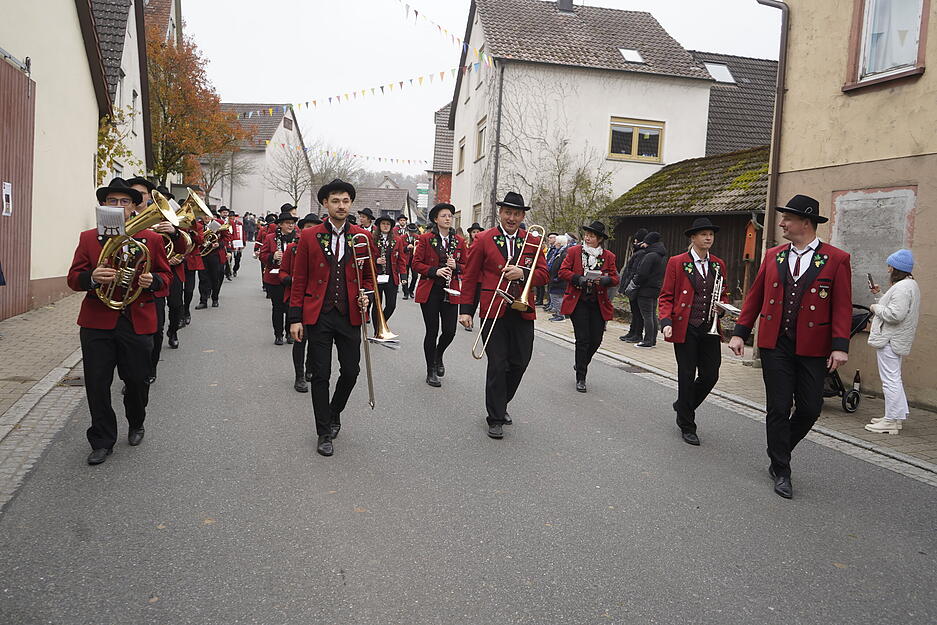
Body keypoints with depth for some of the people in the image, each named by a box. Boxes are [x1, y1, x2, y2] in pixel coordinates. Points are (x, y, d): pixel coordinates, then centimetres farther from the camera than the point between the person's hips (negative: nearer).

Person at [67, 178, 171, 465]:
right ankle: (102, 441, 16)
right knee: (97, 384, 2)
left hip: (138, 322, 0)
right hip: (97, 323, 1)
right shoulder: (88, 238, 6)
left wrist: (153, 280, -14)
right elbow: (73, 278, 3)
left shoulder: (151, 239, 5)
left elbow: (166, 275, 9)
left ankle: (136, 425, 37)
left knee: (137, 381, 9)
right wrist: (92, 278, -20)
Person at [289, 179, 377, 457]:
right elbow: (299, 280, 2)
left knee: (350, 371, 7)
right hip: (318, 316, -2)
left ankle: (334, 413, 35)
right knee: (321, 374, 3)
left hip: (350, 316, 2)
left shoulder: (363, 237, 5)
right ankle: (324, 432, 16)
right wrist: (295, 318, -2)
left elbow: (369, 275, 14)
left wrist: (366, 295, -7)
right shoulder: (309, 237, 1)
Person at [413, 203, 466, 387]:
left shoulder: (459, 241, 8)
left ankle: (438, 356, 31)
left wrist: (456, 266, -9)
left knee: (450, 331, -2)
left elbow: (466, 266, 13)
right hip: (430, 291, -3)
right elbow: (416, 263, -2)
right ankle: (431, 371, 14)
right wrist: (435, 271, -16)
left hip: (450, 292, 3)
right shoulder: (425, 239, 0)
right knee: (432, 332, 0)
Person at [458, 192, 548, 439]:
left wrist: (523, 273, -15)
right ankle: (495, 419, 8)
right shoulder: (484, 240, 2)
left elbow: (543, 275, 5)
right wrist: (466, 309, -4)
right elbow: (469, 277, 2)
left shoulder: (532, 242, 10)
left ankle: (501, 404, 31)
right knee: (498, 365, -3)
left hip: (523, 312, 4)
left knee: (520, 363, 8)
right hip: (493, 311, -3)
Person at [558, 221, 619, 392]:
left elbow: (615, 278, 5)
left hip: (599, 303, 3)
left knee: (596, 340, 4)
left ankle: (581, 364, 34)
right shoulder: (574, 251, 2)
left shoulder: (608, 256, 7)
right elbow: (563, 271, -1)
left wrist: (605, 279, -17)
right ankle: (580, 378, 5)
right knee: (583, 340, -5)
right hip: (578, 301, -2)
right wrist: (579, 279, -17)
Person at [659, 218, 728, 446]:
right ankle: (687, 427, 15)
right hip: (685, 328, -4)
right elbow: (666, 296, -2)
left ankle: (683, 406, 31)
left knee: (710, 375, 4)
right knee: (687, 376, 2)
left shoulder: (718, 264, 11)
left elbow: (723, 295, 21)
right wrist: (666, 321, -16)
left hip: (710, 328, 4)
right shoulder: (677, 263, -1)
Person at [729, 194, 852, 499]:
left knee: (810, 409, 4)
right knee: (778, 408, 3)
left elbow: (842, 307, -5)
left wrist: (840, 346, -14)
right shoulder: (773, 256, 7)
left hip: (812, 348, -2)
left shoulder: (836, 260, -3)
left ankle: (778, 453, 30)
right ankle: (781, 471, 17)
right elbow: (754, 297, 11)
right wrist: (740, 333, 6)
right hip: (775, 345, 2)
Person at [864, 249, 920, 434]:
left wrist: (876, 308, -12)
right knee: (895, 378, 19)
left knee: (890, 379, -7)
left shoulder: (902, 288, -20)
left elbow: (895, 315, -27)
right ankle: (899, 415, 27)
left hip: (890, 340, -12)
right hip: (896, 340, 12)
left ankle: (891, 420, -2)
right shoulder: (910, 284, 15)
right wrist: (880, 294, 16)